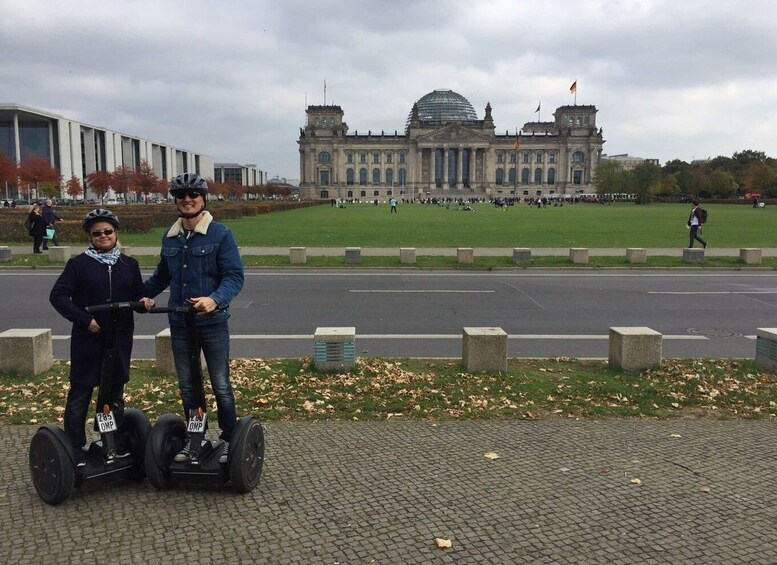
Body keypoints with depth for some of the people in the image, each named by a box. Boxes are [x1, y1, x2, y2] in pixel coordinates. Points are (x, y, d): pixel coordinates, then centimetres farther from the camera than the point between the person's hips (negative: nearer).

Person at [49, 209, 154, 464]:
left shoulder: (129, 264, 9)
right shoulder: (79, 263, -3)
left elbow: (137, 294, 15)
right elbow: (57, 295, -7)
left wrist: (144, 300, -9)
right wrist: (85, 319, -15)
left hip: (120, 340, 4)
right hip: (88, 340, -3)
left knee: (116, 394, 14)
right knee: (80, 395, 5)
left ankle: (119, 446, 26)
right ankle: (74, 449, 17)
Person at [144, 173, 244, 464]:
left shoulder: (221, 234, -8)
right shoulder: (170, 237, 8)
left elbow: (234, 276, -14)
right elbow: (162, 276, 21)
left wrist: (215, 299, -31)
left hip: (212, 322, -5)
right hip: (179, 323, 5)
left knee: (221, 385, 4)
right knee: (187, 386, 14)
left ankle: (229, 439, 19)